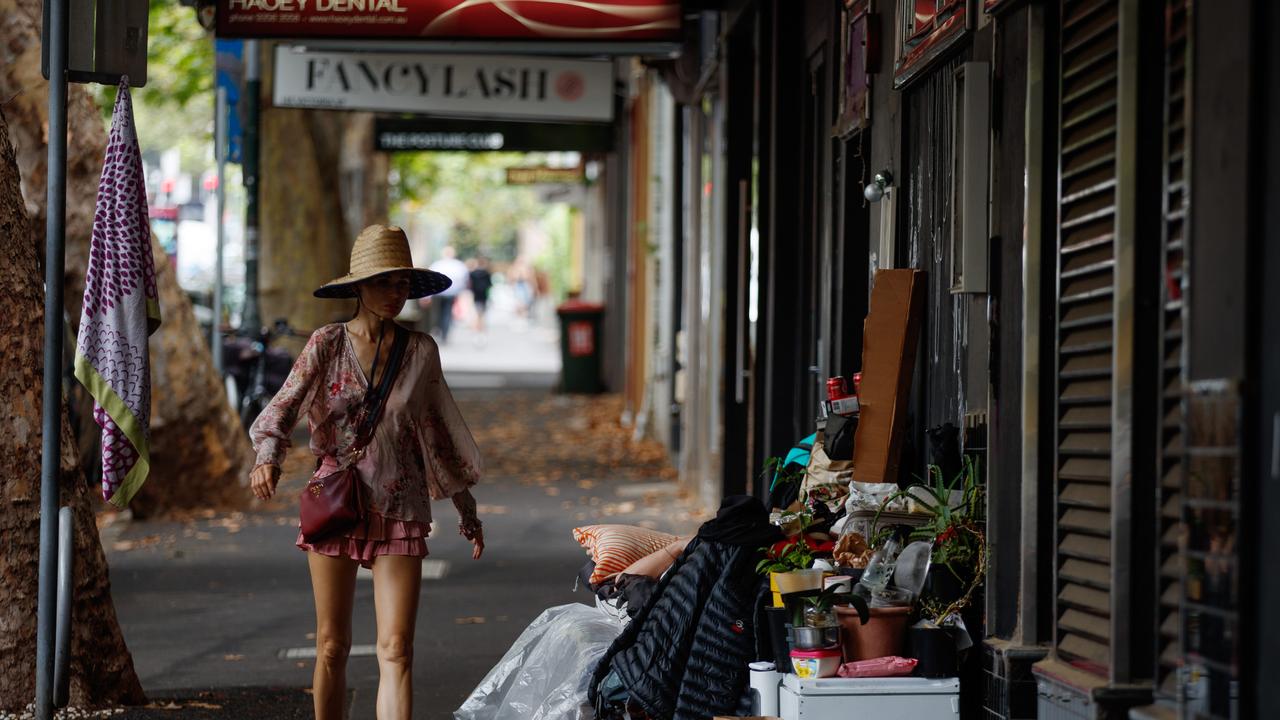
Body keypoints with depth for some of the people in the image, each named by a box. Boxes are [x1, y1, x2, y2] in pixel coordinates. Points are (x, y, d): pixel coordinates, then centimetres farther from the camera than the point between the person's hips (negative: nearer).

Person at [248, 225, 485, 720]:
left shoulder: (420, 351, 5)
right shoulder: (327, 345, 0)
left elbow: (438, 433, 15)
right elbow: (282, 410, -6)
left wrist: (466, 510, 20)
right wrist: (267, 458, -28)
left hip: (400, 512, 0)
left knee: (396, 650, -10)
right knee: (332, 646, 7)